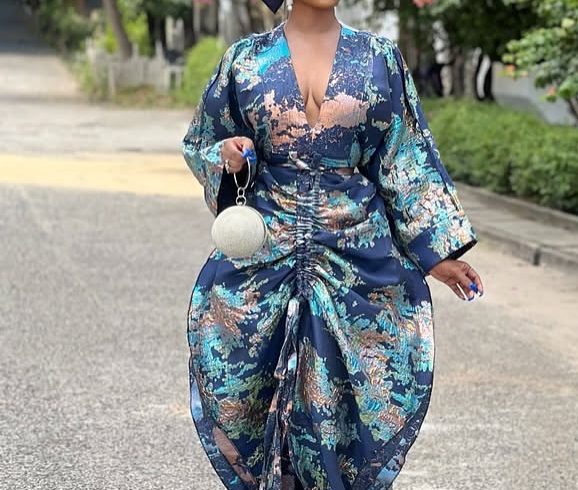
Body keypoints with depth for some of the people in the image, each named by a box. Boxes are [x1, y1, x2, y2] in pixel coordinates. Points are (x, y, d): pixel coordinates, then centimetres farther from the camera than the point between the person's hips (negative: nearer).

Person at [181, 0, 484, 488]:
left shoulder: (380, 58, 3)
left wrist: (435, 249, 1)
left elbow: (406, 160, 5)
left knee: (345, 394, -1)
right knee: (238, 388, 1)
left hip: (360, 258, 0)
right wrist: (226, 156, -10)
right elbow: (202, 145, 13)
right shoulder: (247, 58, 3)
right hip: (265, 255, 1)